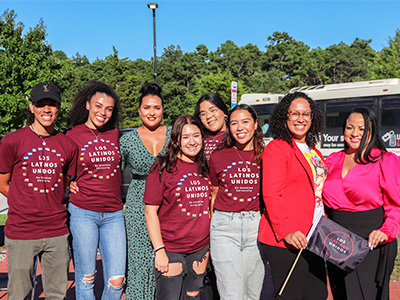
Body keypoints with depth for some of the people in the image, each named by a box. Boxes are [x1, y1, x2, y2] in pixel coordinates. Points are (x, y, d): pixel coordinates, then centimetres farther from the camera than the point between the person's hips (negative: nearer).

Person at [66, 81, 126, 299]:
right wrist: (71, 187, -4)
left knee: (117, 280, 2)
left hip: (113, 214, 3)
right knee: (86, 278, 7)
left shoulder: (114, 134, 7)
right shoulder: (72, 136, -2)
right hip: (82, 212, -3)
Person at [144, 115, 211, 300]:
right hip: (171, 251, -5)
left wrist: (209, 244, 13)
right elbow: (150, 211, -11)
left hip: (200, 250, 6)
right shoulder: (163, 167, -10)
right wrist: (159, 250, -15)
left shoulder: (204, 168, 6)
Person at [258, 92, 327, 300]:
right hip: (285, 242, -8)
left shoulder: (312, 151, 17)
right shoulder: (276, 148, -9)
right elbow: (271, 195, -17)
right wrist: (286, 231, -25)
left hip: (313, 239, 8)